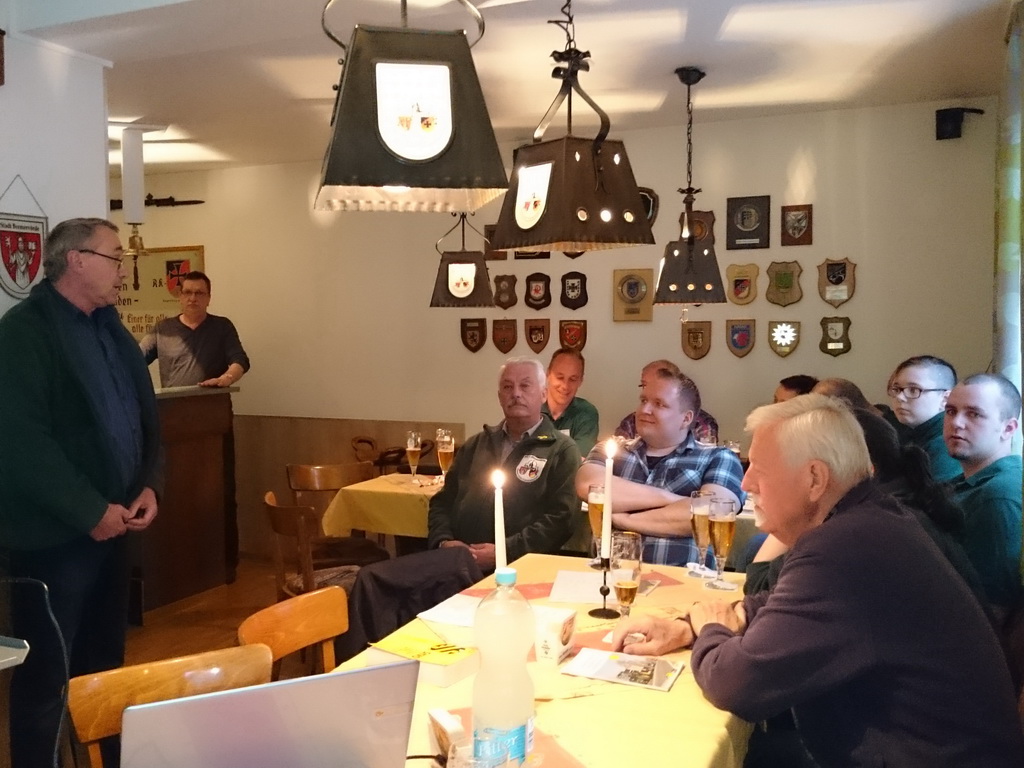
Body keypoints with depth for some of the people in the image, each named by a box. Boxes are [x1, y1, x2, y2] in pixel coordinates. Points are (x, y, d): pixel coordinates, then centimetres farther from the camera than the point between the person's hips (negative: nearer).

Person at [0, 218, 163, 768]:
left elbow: (144, 415, 17)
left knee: (105, 663, 18)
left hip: (109, 526, 8)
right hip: (52, 535, -8)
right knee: (46, 679, 3)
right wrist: (90, 511, -18)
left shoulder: (110, 330, 13)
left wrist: (148, 485, 2)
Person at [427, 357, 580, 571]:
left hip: (517, 567, -2)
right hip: (456, 561, 3)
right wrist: (444, 541, 0)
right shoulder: (476, 444, 21)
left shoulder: (562, 451, 6)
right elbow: (443, 501, 20)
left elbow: (560, 519, -6)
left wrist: (503, 552, -14)